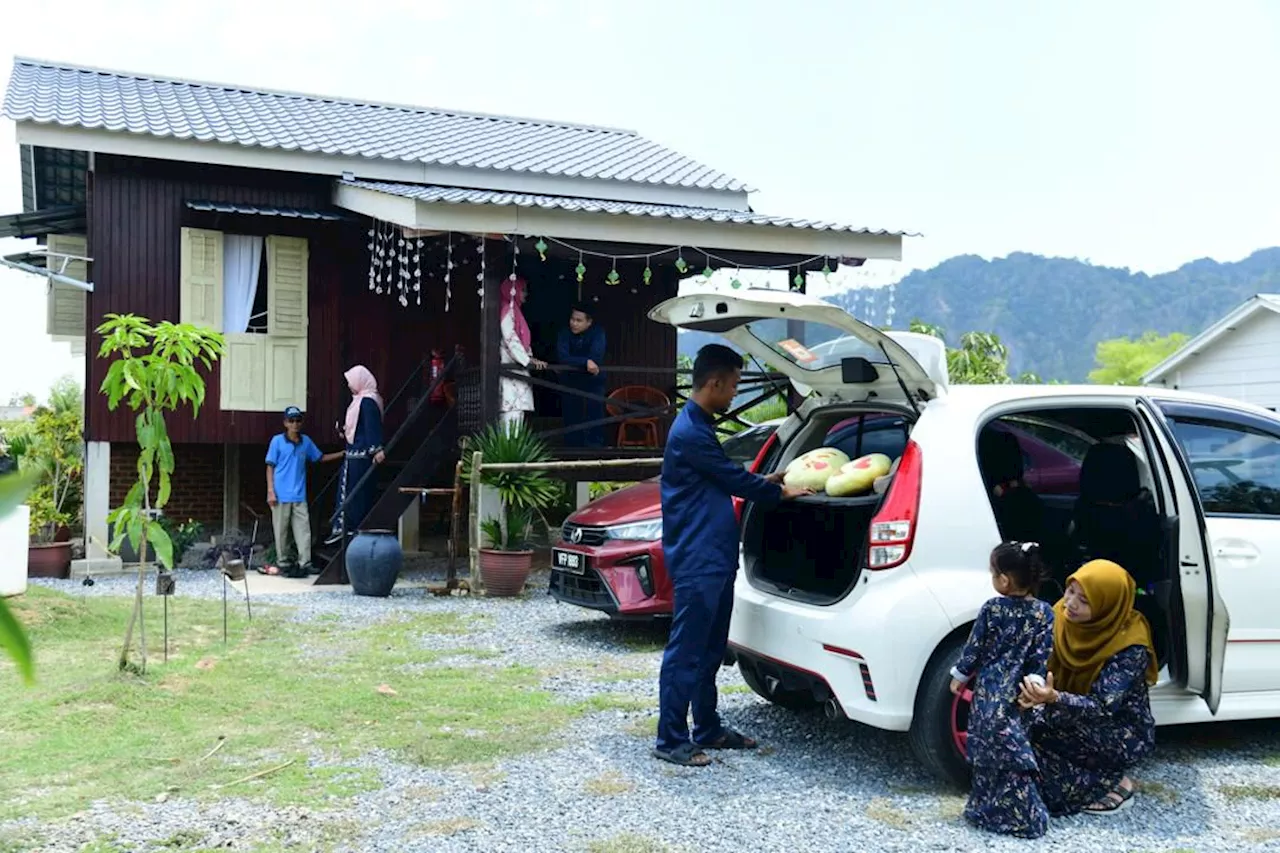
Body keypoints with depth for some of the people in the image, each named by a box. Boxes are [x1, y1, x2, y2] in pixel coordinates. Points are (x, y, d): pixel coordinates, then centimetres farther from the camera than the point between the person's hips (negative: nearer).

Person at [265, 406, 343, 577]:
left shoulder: (306, 441, 8)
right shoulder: (277, 441, -2)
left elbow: (321, 458, 20)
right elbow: (270, 467, -2)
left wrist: (343, 453, 11)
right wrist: (270, 491, -8)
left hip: (299, 495, 3)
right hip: (281, 495, -3)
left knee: (303, 529, -2)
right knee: (281, 531, 3)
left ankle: (304, 563, -1)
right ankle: (283, 563, 13)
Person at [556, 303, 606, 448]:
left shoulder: (597, 333, -11)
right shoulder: (564, 334, -9)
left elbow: (596, 357, -25)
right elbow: (562, 358, -23)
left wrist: (574, 362, -23)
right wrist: (585, 362, -33)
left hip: (593, 383, -1)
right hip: (570, 384, 1)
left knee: (595, 420, -6)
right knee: (572, 422, 2)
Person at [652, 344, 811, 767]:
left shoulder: (699, 426, 15)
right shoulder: (690, 432, -18)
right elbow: (732, 479, -12)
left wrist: (764, 481, 19)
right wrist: (779, 492, 3)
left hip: (715, 559, 10)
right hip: (697, 562, -10)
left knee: (710, 652, 17)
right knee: (685, 654, -4)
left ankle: (708, 730, 26)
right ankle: (670, 740, 4)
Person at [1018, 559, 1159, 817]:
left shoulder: (1129, 645, -26)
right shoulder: (1063, 615, -11)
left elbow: (1103, 707, -32)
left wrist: (1054, 698, -48)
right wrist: (1036, 692, -27)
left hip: (1125, 736, -6)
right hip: (1081, 723, 6)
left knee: (1039, 726, -25)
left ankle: (1112, 785, -5)